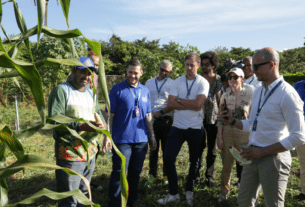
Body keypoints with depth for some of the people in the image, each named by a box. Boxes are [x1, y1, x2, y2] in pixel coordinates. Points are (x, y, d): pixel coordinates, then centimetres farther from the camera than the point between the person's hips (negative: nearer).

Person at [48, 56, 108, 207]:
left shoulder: (91, 93, 15)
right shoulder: (61, 90, -8)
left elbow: (99, 114, 13)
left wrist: (102, 125, -11)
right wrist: (81, 126, -29)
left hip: (90, 153, 7)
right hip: (70, 155, -7)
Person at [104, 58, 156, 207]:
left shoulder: (145, 90, 9)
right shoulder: (117, 89, -4)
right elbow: (110, 115, -6)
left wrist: (152, 135, 14)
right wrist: (107, 136, -13)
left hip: (141, 139, 5)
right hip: (122, 139, -4)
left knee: (135, 172, 14)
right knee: (119, 173, -1)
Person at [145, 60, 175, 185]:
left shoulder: (172, 84, 1)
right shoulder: (149, 82, 14)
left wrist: (161, 112, -12)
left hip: (166, 119, -3)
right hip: (152, 119, 3)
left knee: (166, 148, 4)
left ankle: (166, 175, 16)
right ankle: (152, 174, 20)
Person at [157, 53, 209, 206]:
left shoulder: (203, 82, -5)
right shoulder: (178, 81, 3)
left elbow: (198, 104, -20)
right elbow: (170, 103, -8)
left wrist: (179, 100, -9)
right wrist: (190, 105, -14)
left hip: (195, 128, -2)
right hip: (177, 127, 2)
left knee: (194, 161, 11)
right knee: (168, 159, -4)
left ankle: (189, 191, 33)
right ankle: (173, 193, 13)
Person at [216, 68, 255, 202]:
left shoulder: (250, 94, -2)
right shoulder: (225, 96, 6)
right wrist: (219, 137, 3)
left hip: (245, 132, -2)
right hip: (227, 132, 3)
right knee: (226, 164, 11)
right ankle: (224, 191, 31)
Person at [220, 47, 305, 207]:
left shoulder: (287, 94, -16)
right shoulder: (258, 92, 10)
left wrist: (262, 152, -19)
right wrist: (232, 121, 1)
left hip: (273, 158, -7)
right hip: (253, 156, 8)